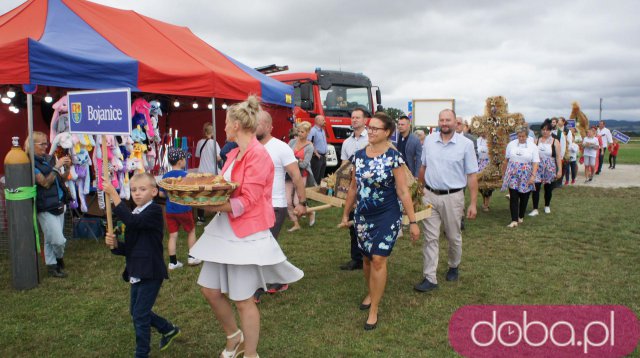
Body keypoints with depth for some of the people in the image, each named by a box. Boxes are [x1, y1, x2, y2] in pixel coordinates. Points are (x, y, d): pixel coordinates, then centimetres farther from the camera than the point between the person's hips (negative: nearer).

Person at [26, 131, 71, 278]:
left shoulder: (49, 158, 7)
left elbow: (60, 179, 18)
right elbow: (45, 183, -19)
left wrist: (67, 166, 0)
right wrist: (57, 166, -21)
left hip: (58, 204, 7)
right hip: (45, 208, -7)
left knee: (51, 240, 17)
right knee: (59, 240, -7)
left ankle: (52, 266, 29)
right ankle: (59, 258, 20)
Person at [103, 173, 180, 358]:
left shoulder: (155, 211, -13)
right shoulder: (134, 215, 12)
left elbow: (132, 221, -33)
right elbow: (129, 248, 14)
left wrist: (113, 194, -32)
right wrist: (115, 244, -8)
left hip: (151, 272, -9)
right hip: (136, 272, 9)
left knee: (140, 314, -5)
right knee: (136, 311, 19)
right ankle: (169, 329, 39)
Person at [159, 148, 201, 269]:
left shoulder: (166, 176, 1)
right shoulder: (185, 175, -13)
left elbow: (161, 194, 5)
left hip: (170, 210, 4)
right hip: (184, 210, -4)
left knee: (173, 235, 8)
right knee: (191, 231, 16)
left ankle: (173, 262, 10)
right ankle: (192, 257, 18)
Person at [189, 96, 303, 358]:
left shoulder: (258, 155, -16)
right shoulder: (234, 154, 10)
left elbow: (246, 201, -21)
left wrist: (211, 206, -25)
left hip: (246, 234, -9)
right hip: (224, 230, 9)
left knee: (242, 299, 3)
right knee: (209, 289, 14)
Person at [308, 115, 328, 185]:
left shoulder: (323, 130, 15)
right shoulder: (313, 130, -13)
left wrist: (325, 153, 15)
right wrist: (316, 153, -21)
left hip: (323, 157, 9)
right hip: (317, 157, -9)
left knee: (321, 177, 13)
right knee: (315, 177, -5)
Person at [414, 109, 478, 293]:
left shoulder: (466, 144, -6)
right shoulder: (429, 140, 3)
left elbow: (472, 175, -5)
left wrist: (473, 203, -8)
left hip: (453, 197, -2)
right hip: (430, 195, 2)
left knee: (454, 237, 14)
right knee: (430, 238, 2)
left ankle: (454, 267, 39)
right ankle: (429, 278, 7)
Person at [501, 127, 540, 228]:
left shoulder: (533, 147, 0)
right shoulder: (511, 144, 5)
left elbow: (535, 163, -4)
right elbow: (506, 160, 12)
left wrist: (533, 176, -14)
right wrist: (503, 173, 15)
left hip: (526, 177, 0)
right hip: (513, 175, 0)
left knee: (524, 198, 9)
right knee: (513, 197, -7)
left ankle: (521, 217, 28)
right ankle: (514, 220, -8)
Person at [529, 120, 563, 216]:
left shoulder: (555, 142, -2)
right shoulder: (537, 140, 2)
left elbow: (558, 157, -3)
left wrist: (560, 170, -7)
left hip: (550, 169, 0)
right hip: (538, 168, 0)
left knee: (548, 188, 12)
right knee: (536, 188, -8)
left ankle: (547, 206, 33)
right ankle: (535, 209, -3)